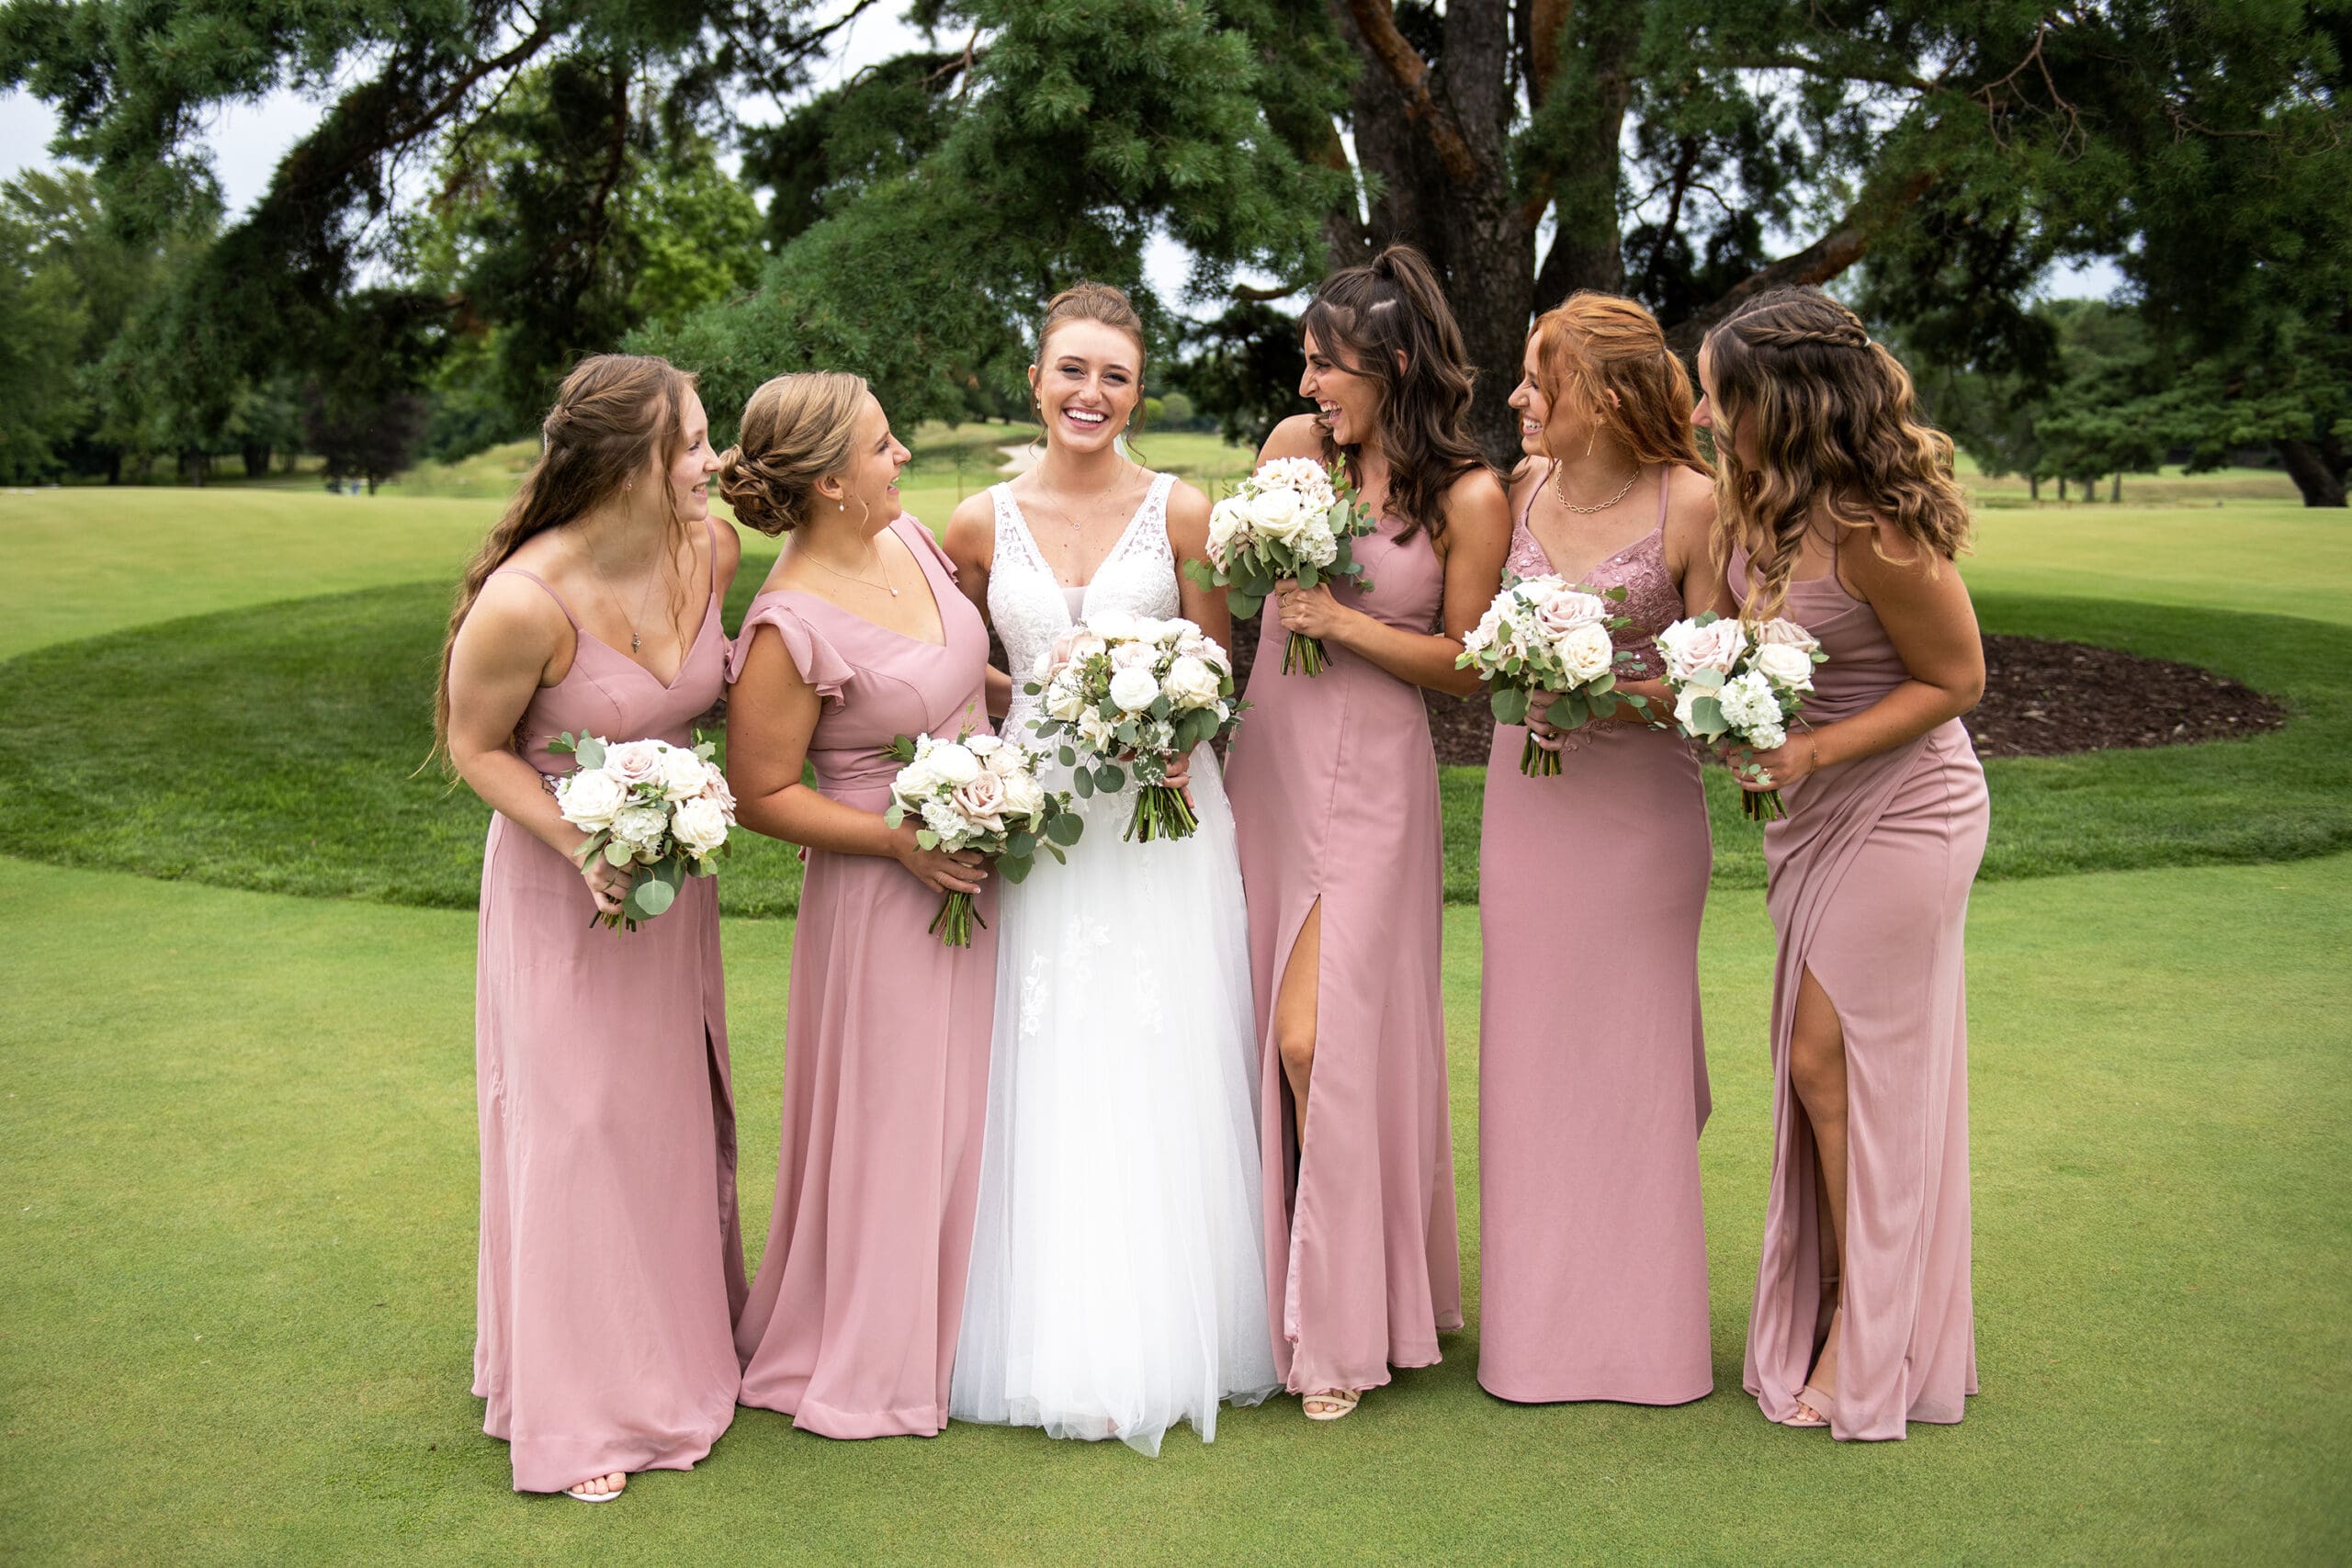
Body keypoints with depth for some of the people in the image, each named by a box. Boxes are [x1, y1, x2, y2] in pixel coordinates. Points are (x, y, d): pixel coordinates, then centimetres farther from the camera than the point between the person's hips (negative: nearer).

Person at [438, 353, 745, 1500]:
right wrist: (583, 847, -24)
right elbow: (475, 747, -14)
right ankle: (577, 1407, 22)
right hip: (562, 882, -6)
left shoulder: (711, 547, -12)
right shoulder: (525, 601, -29)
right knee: (575, 1125, 4)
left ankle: (677, 1345, 40)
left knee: (677, 1107, 18)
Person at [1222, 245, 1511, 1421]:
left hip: (1371, 775, -5)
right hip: (1265, 753, 5)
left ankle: (1347, 1324, 7)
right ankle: (1284, 1290, 25)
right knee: (1264, 1034, 8)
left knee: (1316, 1036, -9)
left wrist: (1346, 623, -13)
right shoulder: (1294, 444, 5)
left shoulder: (1469, 498, -8)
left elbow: (1464, 664, -4)